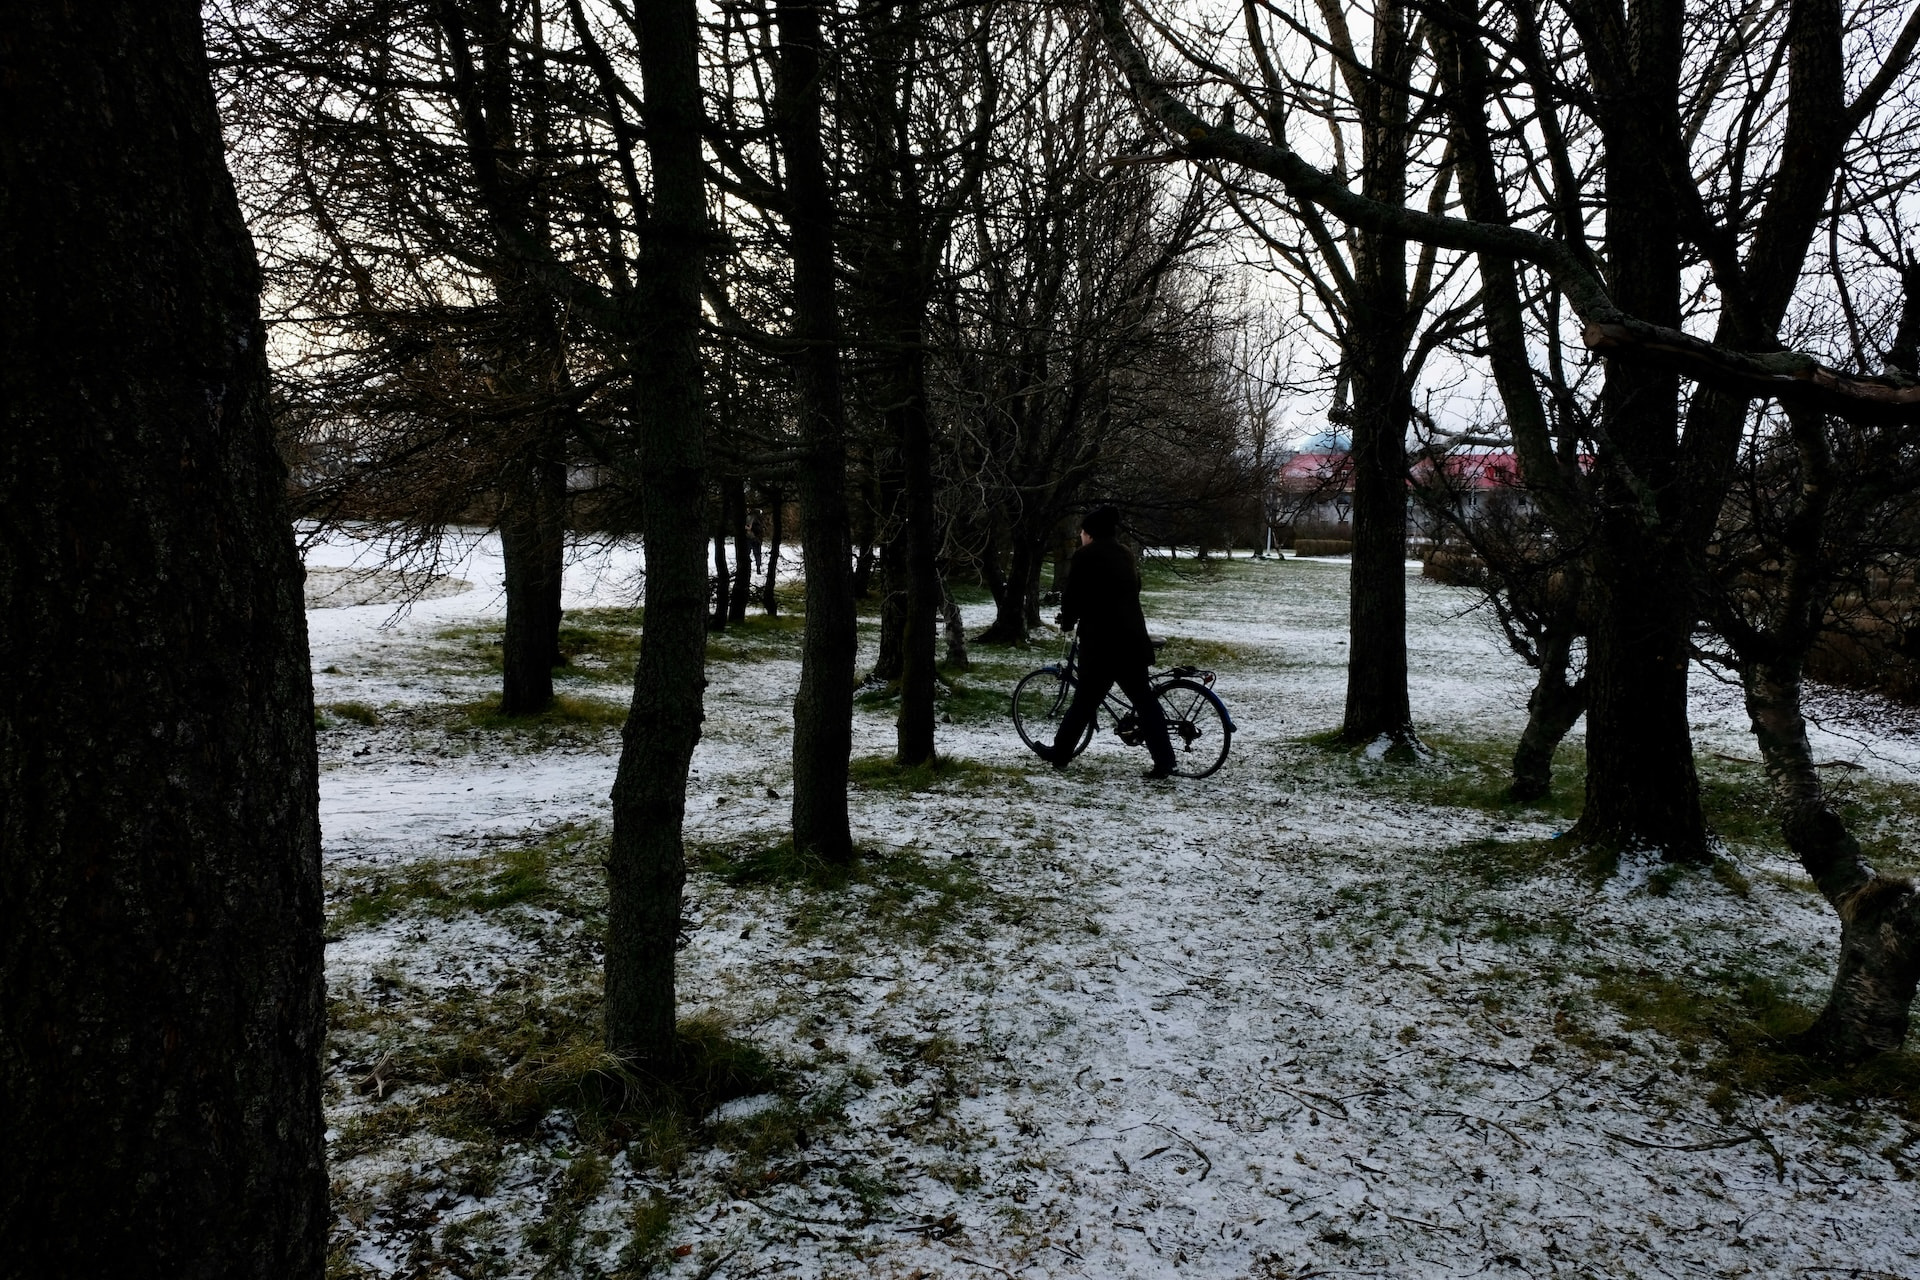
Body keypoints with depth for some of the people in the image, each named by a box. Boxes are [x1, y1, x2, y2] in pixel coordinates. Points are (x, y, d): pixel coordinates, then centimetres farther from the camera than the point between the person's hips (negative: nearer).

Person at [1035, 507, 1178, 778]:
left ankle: (1060, 754, 14)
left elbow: (1072, 595, -7)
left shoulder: (1086, 556, -6)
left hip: (1101, 642, -6)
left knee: (1086, 700, 2)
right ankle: (1164, 760, 4)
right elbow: (1133, 591, 18)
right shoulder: (1125, 556, 15)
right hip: (1132, 638, 6)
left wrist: (1067, 621, 11)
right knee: (1142, 698, 8)